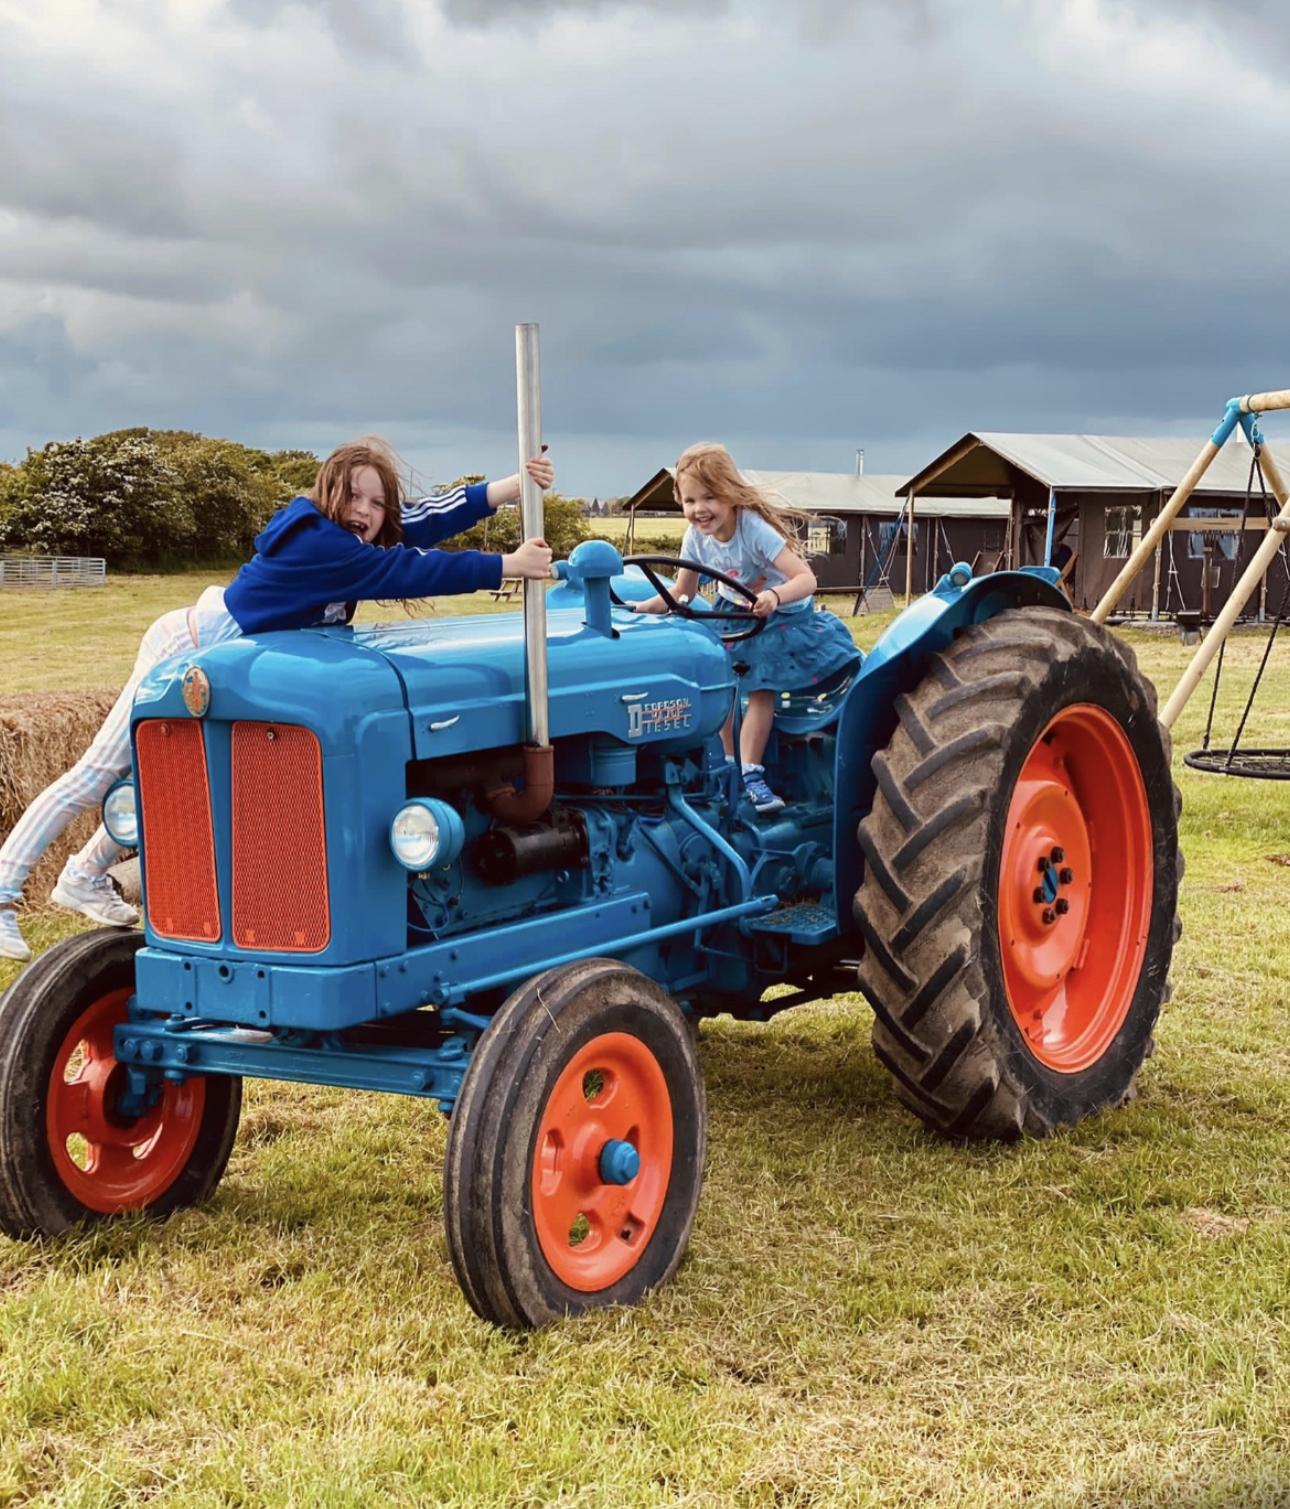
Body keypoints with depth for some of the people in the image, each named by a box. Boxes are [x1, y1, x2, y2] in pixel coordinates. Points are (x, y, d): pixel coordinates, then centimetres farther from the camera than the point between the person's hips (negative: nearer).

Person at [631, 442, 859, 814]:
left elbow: (806, 579, -41)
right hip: (731, 612, 5)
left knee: (761, 690, -16)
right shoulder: (696, 538, -15)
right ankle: (730, 764, 4)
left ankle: (750, 774, -9)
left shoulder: (754, 529, -33)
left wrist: (774, 596, -62)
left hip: (780, 616, -5)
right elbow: (681, 594, -1)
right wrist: (642, 608, -18)